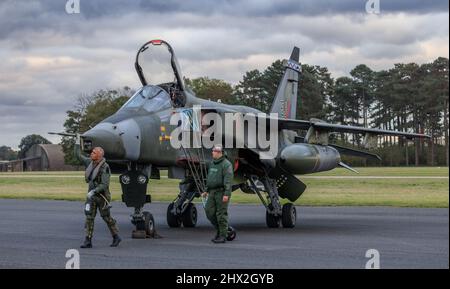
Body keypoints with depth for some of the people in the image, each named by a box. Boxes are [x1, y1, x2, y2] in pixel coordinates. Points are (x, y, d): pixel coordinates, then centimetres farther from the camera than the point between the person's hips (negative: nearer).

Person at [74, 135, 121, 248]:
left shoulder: (104, 167, -19)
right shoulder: (90, 162, 3)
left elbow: (104, 185, -24)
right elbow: (78, 156, 15)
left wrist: (93, 192, -31)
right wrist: (78, 142, 10)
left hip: (102, 195, -7)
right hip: (92, 195, 7)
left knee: (106, 217, 5)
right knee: (89, 217, -2)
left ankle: (116, 237, 22)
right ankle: (88, 241, -2)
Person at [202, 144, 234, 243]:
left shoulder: (226, 164, -11)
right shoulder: (212, 164, 16)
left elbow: (228, 180, -18)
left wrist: (226, 194, -24)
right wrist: (206, 191, 23)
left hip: (222, 192, -8)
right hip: (212, 192, 8)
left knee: (221, 214, -5)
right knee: (209, 211, 3)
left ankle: (223, 236, 1)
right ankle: (219, 229, 19)